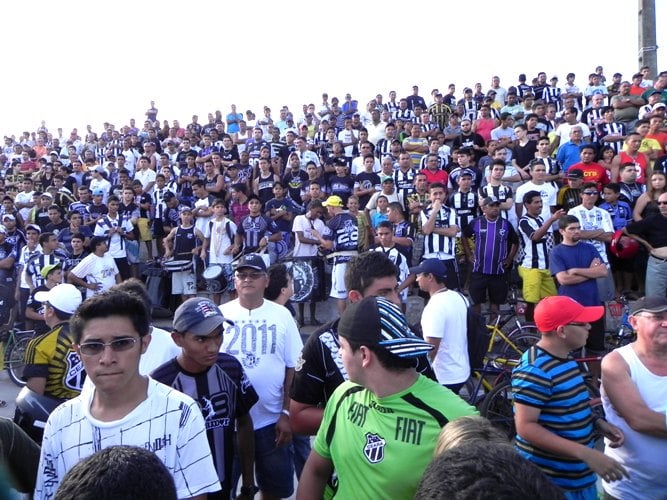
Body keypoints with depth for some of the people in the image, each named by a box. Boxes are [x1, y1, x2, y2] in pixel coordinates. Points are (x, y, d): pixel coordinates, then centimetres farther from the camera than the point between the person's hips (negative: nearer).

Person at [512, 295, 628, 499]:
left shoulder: (565, 359, 4)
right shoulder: (534, 371, -25)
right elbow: (526, 427, -27)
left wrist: (598, 423, 0)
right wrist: (586, 454, -29)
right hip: (550, 481, -8)